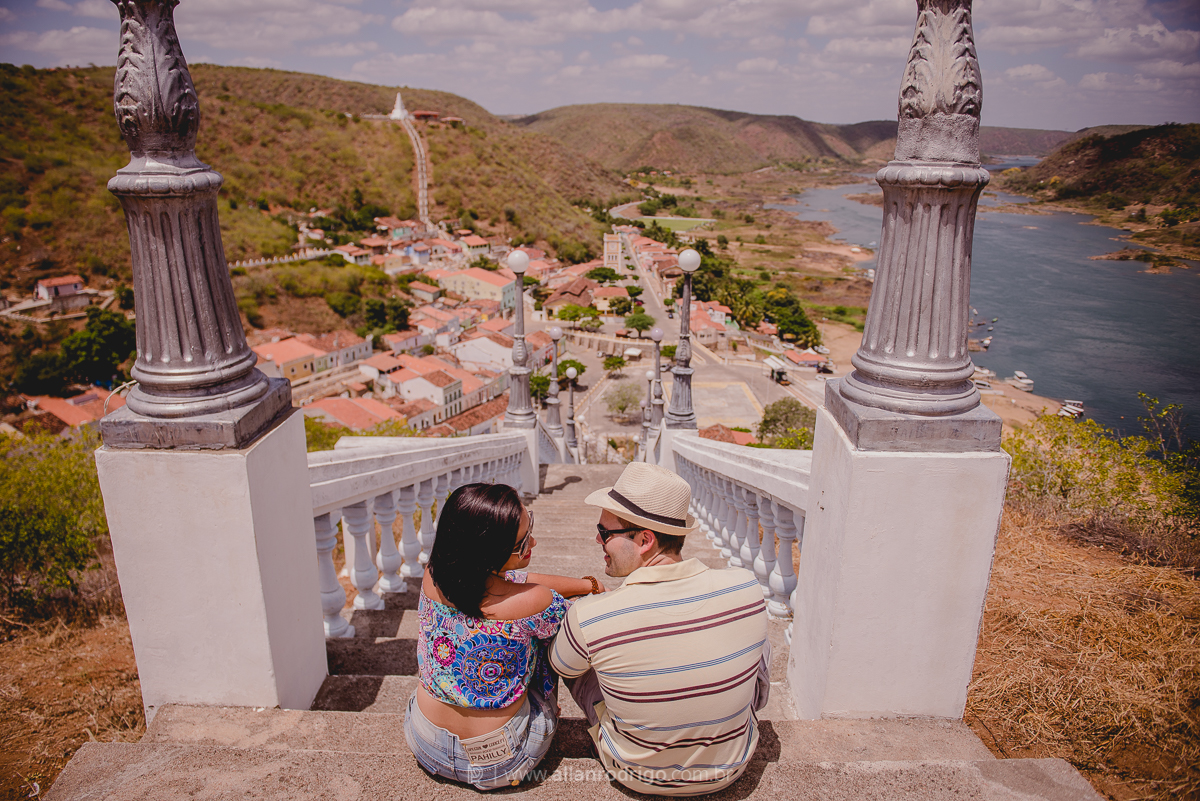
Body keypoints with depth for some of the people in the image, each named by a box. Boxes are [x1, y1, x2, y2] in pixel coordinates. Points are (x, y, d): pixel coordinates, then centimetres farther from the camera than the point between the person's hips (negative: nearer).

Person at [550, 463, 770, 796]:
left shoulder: (589, 617, -31)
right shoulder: (745, 586, -23)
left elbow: (558, 665, -4)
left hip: (638, 777, -2)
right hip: (730, 772, 2)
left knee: (574, 661, 15)